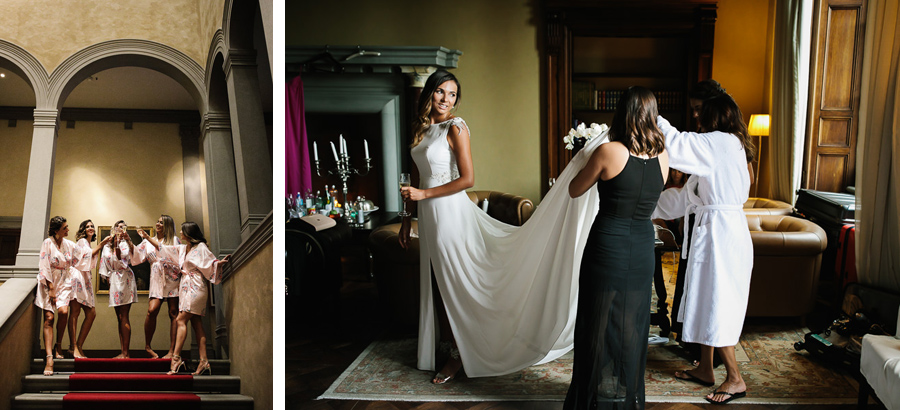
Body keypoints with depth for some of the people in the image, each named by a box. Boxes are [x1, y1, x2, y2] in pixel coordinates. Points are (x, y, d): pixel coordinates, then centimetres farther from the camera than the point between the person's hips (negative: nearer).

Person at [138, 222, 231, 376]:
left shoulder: (201, 247, -4)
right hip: (187, 287, 7)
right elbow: (162, 248, 29)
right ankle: (204, 361, -6)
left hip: (196, 287, -7)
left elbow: (212, 263, -11)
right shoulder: (182, 249, 19)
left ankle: (176, 358, -18)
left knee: (181, 320, -15)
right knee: (196, 324, -1)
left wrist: (221, 263, -31)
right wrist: (147, 237, 33)